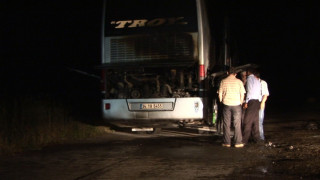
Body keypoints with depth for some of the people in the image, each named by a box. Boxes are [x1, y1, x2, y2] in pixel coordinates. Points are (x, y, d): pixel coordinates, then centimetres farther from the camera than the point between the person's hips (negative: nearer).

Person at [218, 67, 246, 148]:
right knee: (237, 125, 5)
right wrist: (241, 103, 15)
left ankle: (227, 142, 8)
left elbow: (220, 93, 4)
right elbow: (242, 94, 2)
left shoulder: (223, 81, 2)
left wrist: (221, 102, 17)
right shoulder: (239, 81, 0)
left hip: (226, 105, 1)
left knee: (226, 124, 6)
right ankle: (238, 142, 5)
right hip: (236, 104, -1)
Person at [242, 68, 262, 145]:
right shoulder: (257, 80, 18)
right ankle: (256, 138, 14)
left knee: (247, 121, -7)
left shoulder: (249, 79, -6)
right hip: (257, 102, 8)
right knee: (255, 121, 12)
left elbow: (249, 91, -14)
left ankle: (245, 140, -8)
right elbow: (259, 92, 15)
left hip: (251, 101, -8)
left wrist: (246, 102, -13)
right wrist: (259, 100, 16)